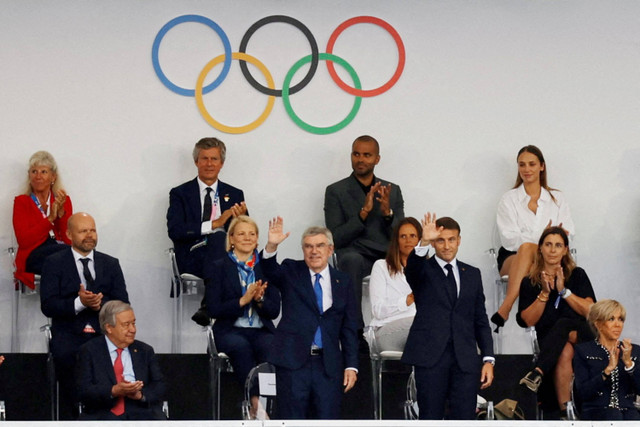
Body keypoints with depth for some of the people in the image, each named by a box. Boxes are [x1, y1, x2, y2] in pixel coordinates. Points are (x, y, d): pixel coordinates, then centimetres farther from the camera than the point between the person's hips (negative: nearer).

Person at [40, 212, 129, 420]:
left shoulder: (111, 264, 17)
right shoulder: (54, 263, 8)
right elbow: (48, 306, -3)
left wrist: (100, 303, -13)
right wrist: (79, 303, -19)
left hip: (103, 333, 2)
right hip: (69, 335, -2)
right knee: (65, 354, -35)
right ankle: (70, 419, -23)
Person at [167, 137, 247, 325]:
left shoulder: (234, 195, 22)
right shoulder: (180, 194, 14)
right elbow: (174, 230, -4)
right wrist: (213, 224, -12)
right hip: (193, 261, -2)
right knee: (219, 237, -36)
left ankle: (209, 307, -41)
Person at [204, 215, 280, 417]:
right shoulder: (217, 269, 8)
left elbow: (274, 311, 9)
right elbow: (214, 309, -2)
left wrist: (260, 299, -13)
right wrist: (243, 300, -15)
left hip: (261, 330, 2)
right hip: (230, 330, -2)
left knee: (270, 347, -35)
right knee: (241, 347, -38)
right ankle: (255, 400, -39)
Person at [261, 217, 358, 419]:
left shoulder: (342, 282, 11)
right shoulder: (291, 272, 7)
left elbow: (349, 328, 10)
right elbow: (270, 270, -15)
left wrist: (351, 366, 3)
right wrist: (271, 247, -36)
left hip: (328, 364, 2)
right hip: (293, 361, -2)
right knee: (291, 418, 0)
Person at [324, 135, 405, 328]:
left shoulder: (393, 191, 19)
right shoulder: (336, 191, 10)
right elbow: (336, 239, -1)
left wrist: (388, 213, -7)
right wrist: (363, 213, -12)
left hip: (387, 257, 3)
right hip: (356, 255, -3)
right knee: (351, 259, -39)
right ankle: (355, 327, -38)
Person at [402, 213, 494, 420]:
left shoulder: (472, 274, 16)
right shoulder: (423, 270, 7)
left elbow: (481, 320, 15)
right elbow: (412, 267, -19)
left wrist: (488, 358, 6)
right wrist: (424, 243, -38)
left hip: (465, 359, 3)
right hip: (430, 356, -2)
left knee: (464, 418, -2)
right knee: (431, 418, -1)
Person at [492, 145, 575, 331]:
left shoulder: (557, 199, 15)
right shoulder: (509, 199, 9)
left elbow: (568, 235, 5)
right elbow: (509, 239, -4)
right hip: (512, 259, -1)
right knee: (526, 248, -39)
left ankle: (504, 310, -48)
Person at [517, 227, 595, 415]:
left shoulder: (577, 276, 11)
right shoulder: (529, 282, 11)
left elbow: (591, 311, -1)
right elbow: (528, 321, 2)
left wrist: (563, 290, -9)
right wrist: (544, 293, -8)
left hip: (580, 335, 0)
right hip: (548, 341, 1)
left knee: (562, 324, -35)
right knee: (564, 351, -35)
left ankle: (538, 372, -51)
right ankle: (564, 410, -43)